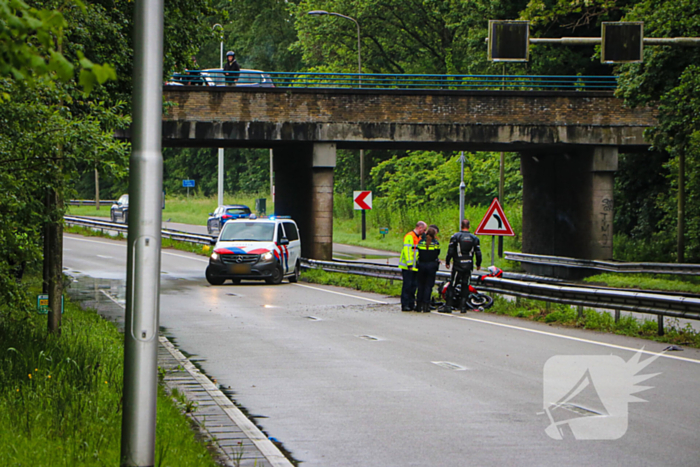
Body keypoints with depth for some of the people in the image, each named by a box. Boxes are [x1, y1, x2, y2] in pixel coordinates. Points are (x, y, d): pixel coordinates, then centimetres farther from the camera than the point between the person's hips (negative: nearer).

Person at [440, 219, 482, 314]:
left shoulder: (455, 236, -4)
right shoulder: (474, 238, 5)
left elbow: (450, 251, -6)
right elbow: (478, 253, 6)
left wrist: (447, 262, 6)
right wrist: (478, 264, 19)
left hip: (458, 266, -3)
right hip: (469, 266, 3)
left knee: (452, 286, 0)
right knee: (465, 287, 8)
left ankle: (448, 306, -4)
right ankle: (463, 306, 5)